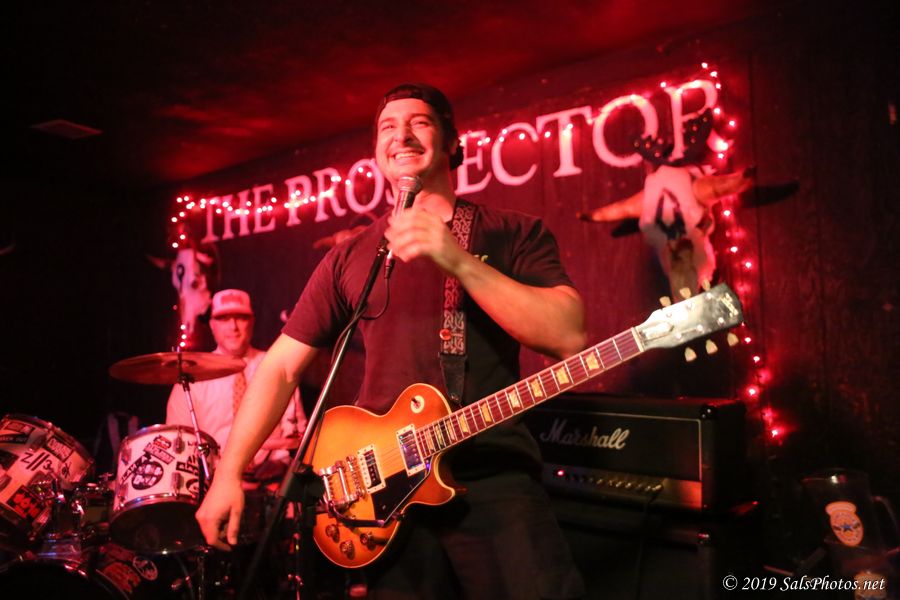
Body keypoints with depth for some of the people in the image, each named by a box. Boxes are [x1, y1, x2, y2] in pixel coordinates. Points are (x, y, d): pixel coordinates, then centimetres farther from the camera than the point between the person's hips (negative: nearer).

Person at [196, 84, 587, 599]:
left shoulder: (515, 234, 3)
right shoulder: (350, 257, 10)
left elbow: (569, 337, -12)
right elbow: (281, 365, 10)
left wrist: (459, 263, -21)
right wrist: (229, 472, 2)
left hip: (498, 476, -1)